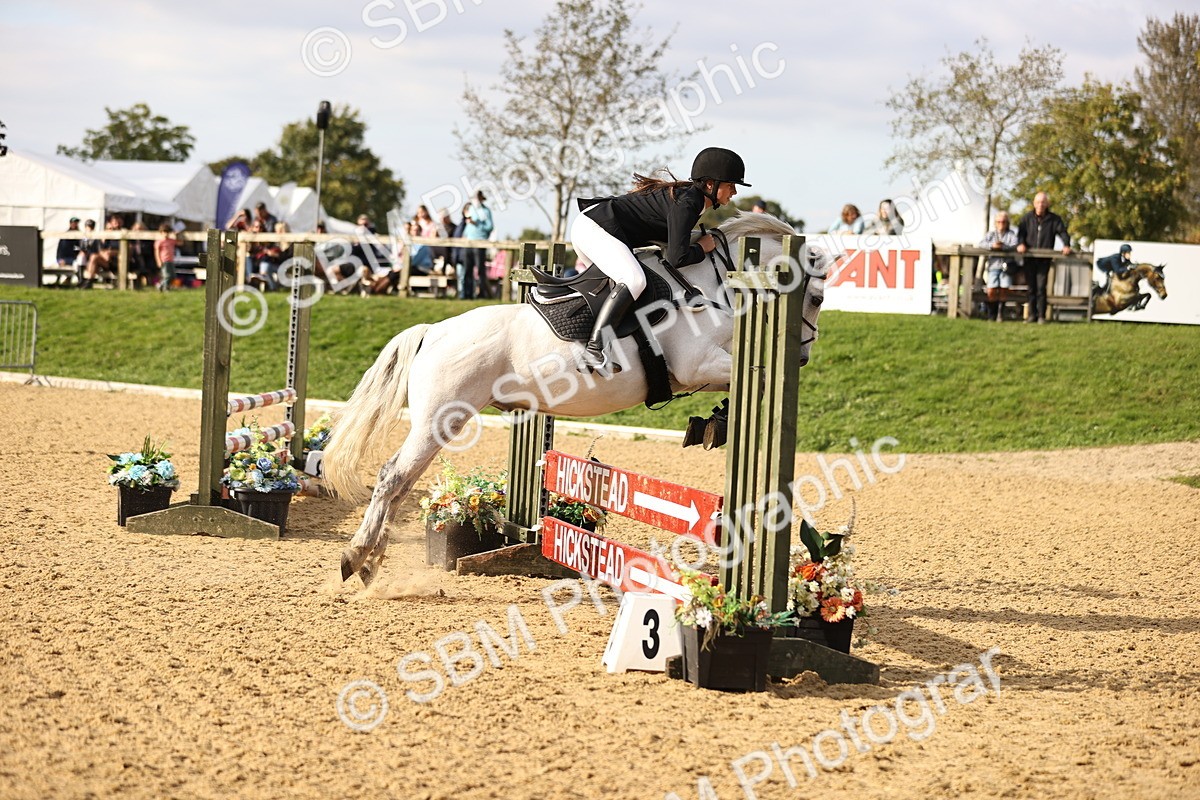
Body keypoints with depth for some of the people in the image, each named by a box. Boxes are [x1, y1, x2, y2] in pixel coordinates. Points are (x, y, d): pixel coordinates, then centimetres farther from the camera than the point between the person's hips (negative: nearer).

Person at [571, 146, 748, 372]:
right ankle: (594, 349, -38)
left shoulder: (689, 195, 13)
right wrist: (703, 247, -5)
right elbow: (676, 258, -22)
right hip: (595, 228, -11)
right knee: (634, 280, -29)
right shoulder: (686, 203, -17)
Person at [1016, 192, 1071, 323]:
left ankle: (1042, 315, -5)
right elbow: (1021, 232, 5)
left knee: (1041, 286, -9)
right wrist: (1021, 244, -15)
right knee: (1031, 286, 4)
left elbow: (1063, 232, 1)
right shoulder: (1027, 218, 9)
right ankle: (1032, 314, 10)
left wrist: (1066, 245, -17)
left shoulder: (1054, 219, 5)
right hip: (1029, 257, 2)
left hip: (1044, 259, -2)